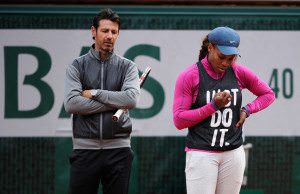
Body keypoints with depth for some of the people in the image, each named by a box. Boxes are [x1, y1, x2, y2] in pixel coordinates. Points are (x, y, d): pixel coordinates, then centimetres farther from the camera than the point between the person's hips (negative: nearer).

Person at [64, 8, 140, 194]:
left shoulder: (127, 66, 7)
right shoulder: (77, 66, 5)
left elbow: (132, 99, -11)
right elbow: (71, 104, -10)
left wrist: (95, 93, -9)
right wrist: (114, 103, -10)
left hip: (118, 149, 1)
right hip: (85, 149, 0)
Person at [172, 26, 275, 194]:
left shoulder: (240, 73, 5)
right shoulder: (189, 76, -5)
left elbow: (268, 94, 19)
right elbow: (179, 120, -8)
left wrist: (247, 110, 2)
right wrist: (213, 106, -14)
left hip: (233, 154, 4)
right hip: (201, 154, -4)